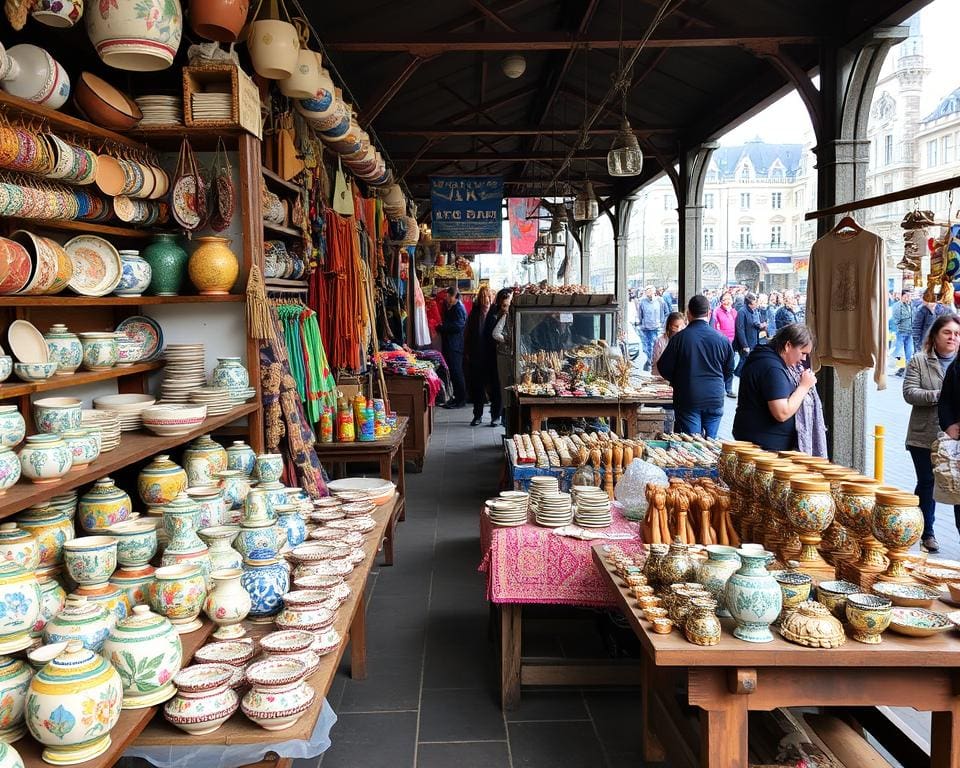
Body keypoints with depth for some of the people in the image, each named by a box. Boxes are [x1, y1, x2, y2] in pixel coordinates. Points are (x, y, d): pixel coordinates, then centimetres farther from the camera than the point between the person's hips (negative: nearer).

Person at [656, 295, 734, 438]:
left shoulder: (679, 338, -11)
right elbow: (729, 370, 8)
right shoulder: (722, 339, -3)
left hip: (688, 400, -2)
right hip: (715, 399, 2)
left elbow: (664, 368, -4)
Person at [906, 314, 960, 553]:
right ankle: (926, 533, 26)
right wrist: (939, 395, -23)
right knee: (926, 483, 11)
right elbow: (909, 393, -9)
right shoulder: (919, 361, -1)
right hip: (925, 436, -1)